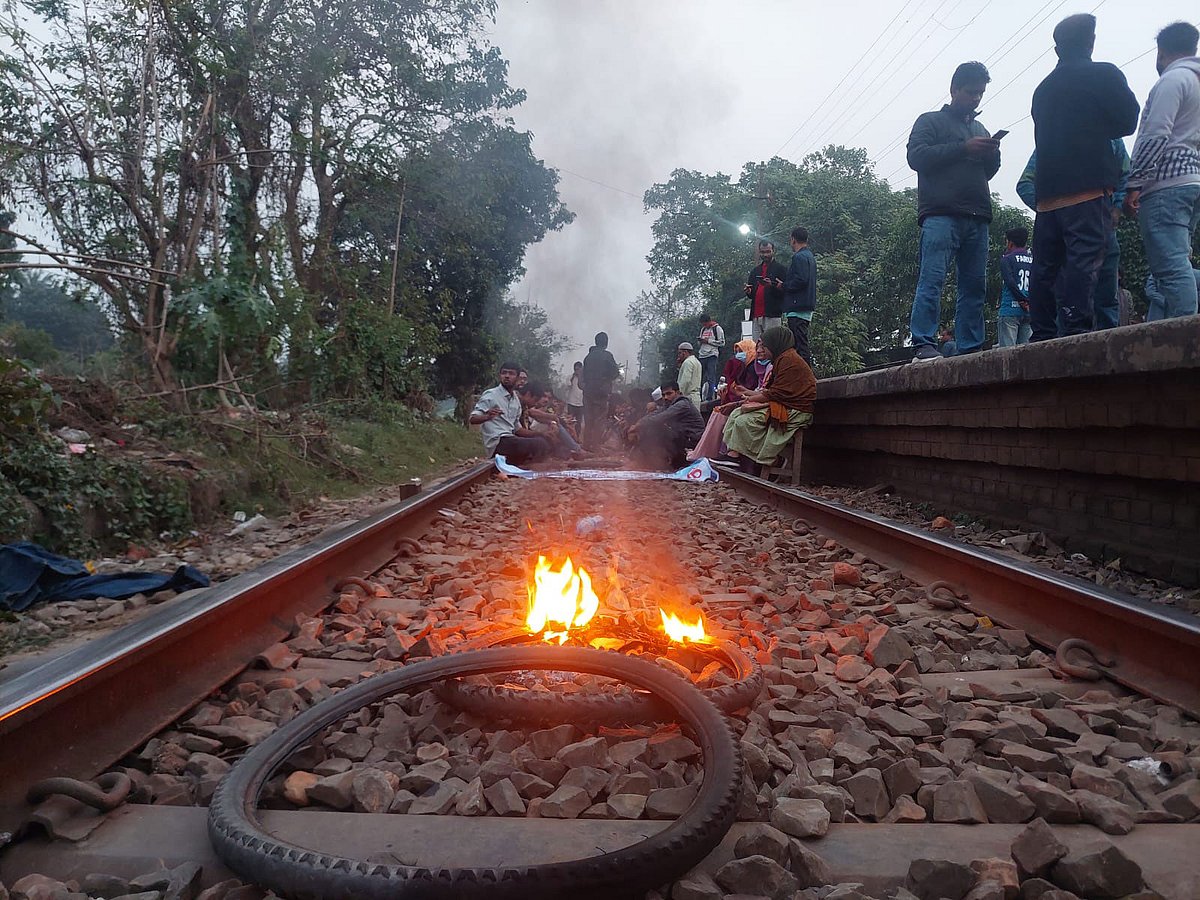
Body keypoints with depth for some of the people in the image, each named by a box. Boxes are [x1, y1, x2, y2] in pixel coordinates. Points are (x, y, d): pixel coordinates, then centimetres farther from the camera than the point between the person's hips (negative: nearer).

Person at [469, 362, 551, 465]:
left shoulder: (516, 400, 19)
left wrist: (538, 435, 10)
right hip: (497, 442, -8)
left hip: (511, 440, 8)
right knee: (540, 444, -22)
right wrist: (487, 416, -35)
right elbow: (473, 419, -13)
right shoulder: (490, 395, -4)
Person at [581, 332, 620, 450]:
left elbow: (584, 375, 13)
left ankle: (587, 444, 12)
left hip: (588, 391, 5)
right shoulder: (607, 355, -7)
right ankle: (595, 446, -3)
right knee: (600, 420, 0)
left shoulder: (588, 356, 10)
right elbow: (615, 373, -6)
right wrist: (618, 371, 15)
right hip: (601, 392, -5)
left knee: (588, 419, 11)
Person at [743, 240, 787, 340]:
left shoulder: (780, 269, 6)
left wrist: (772, 286, -20)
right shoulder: (755, 271, 23)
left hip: (772, 314, -5)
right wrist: (748, 291, 1)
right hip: (756, 315, 5)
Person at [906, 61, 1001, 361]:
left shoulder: (979, 129, 30)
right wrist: (963, 148, -10)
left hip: (977, 218, 6)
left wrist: (992, 155, 8)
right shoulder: (931, 121, 11)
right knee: (932, 279, -16)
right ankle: (924, 345, -20)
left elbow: (987, 173, 31)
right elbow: (916, 156, -5)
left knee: (975, 284, 0)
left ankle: (971, 348, 1)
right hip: (940, 214, -6)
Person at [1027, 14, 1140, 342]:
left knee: (1045, 265, 5)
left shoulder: (1042, 88, 19)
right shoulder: (1103, 75, 2)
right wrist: (1097, 130, 20)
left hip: (1048, 190, 6)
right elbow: (1128, 121, 4)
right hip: (1090, 185, -6)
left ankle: (1042, 336, 3)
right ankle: (1075, 328, -22)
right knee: (1084, 260, -12)